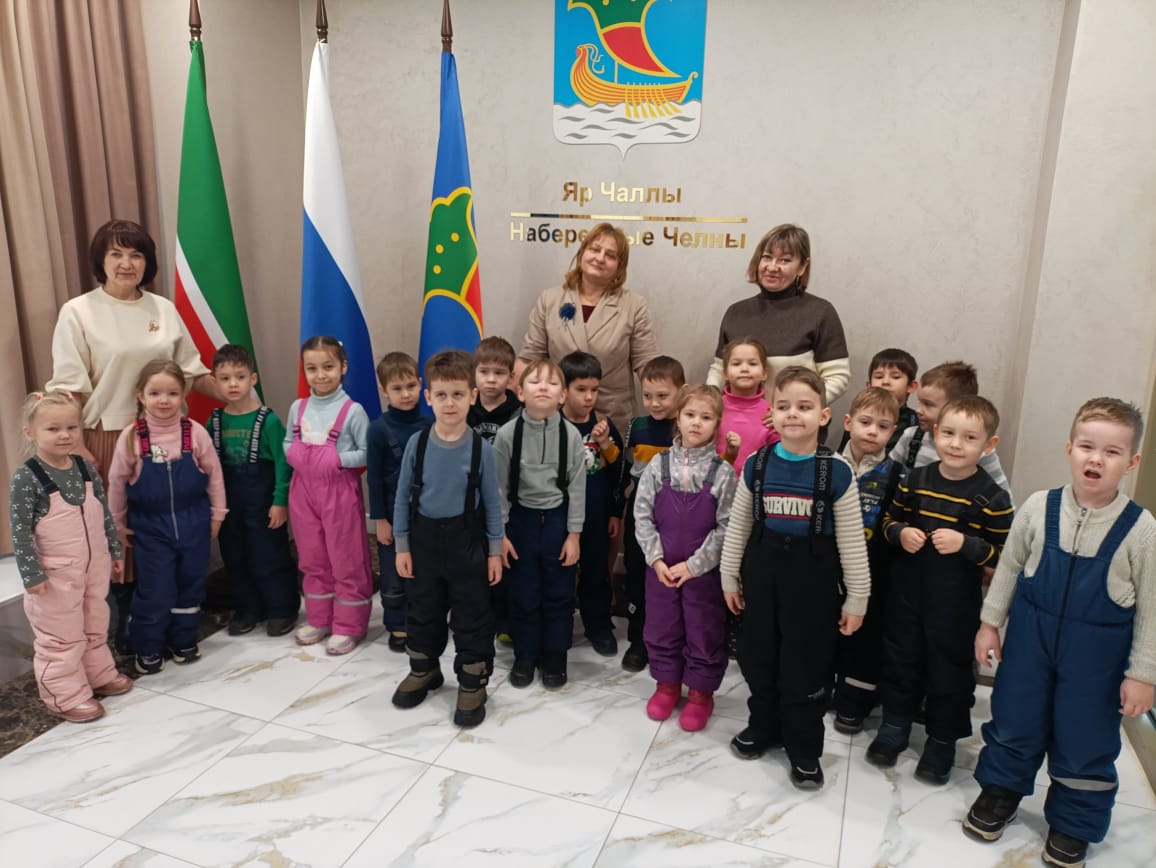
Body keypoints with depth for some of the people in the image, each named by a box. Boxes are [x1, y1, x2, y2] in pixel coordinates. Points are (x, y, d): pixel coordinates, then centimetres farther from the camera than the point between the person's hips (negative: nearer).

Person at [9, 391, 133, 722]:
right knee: (61, 637, 6)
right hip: (56, 574, -6)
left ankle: (99, 675, 38)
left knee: (95, 626, 21)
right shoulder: (26, 478, -17)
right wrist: (32, 574, -18)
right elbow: (20, 531, -17)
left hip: (94, 566, 6)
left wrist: (114, 550, 13)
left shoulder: (86, 467, 1)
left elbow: (104, 512, 10)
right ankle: (66, 696, 19)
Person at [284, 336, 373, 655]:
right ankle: (319, 619, 30)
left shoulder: (353, 410, -12)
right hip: (304, 490, 5)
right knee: (312, 559, 16)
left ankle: (348, 626, 16)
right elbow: (288, 443, 15)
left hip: (340, 492, -5)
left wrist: (338, 458, -22)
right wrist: (295, 455, -5)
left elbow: (367, 453, -12)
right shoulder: (298, 408, 4)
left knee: (346, 561, 5)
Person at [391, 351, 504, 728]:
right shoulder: (417, 443, -7)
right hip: (424, 538, 2)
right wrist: (401, 545, 1)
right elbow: (403, 496, 1)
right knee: (423, 611, 19)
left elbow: (492, 501, -3)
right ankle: (423, 670, 41)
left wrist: (495, 550, -2)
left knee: (471, 616, 8)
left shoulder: (480, 447, -11)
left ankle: (472, 683, 25)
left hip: (466, 540, -2)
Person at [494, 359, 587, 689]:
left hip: (558, 519, 0)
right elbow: (499, 485, -5)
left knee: (558, 593, 10)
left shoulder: (571, 435, -9)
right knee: (523, 593, 10)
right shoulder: (507, 433, -11)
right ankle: (525, 655, 28)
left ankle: (554, 656, 27)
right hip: (521, 518, 0)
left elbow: (577, 487, -4)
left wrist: (574, 534, -4)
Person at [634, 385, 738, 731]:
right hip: (661, 568, 2)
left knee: (705, 633, 10)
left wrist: (693, 565, -15)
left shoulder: (723, 472, -10)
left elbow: (726, 528, -11)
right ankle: (667, 684, 37)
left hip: (704, 571, -2)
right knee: (661, 628, 16)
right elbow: (642, 515, -3)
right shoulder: (658, 465, -4)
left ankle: (700, 692, 31)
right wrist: (656, 559, -10)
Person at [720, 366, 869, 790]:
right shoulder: (756, 465, -4)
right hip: (762, 572, 3)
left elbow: (852, 542, -6)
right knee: (757, 658, 16)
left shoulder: (837, 472, -12)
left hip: (813, 579, -3)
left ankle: (804, 750, 28)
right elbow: (737, 527, 5)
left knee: (806, 667, 8)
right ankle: (763, 727, 39)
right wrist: (730, 577, 9)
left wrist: (857, 599, -3)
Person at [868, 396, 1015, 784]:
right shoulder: (915, 480, -2)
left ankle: (942, 741, 31)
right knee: (900, 658, 16)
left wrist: (965, 543, -24)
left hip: (957, 602, -3)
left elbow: (1004, 553, -9)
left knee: (950, 669, 10)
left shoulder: (992, 497, -12)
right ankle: (894, 726, 36)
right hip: (907, 591, 3)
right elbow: (890, 519, 8)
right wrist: (900, 533, -13)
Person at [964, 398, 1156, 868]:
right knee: (1013, 720, 16)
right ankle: (1000, 792, 41)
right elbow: (1009, 566, 3)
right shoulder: (1039, 507, -9)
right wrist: (990, 622, 6)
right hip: (1030, 635, 2)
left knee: (1085, 740, 11)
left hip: (1098, 651, -2)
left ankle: (1073, 822, 35)